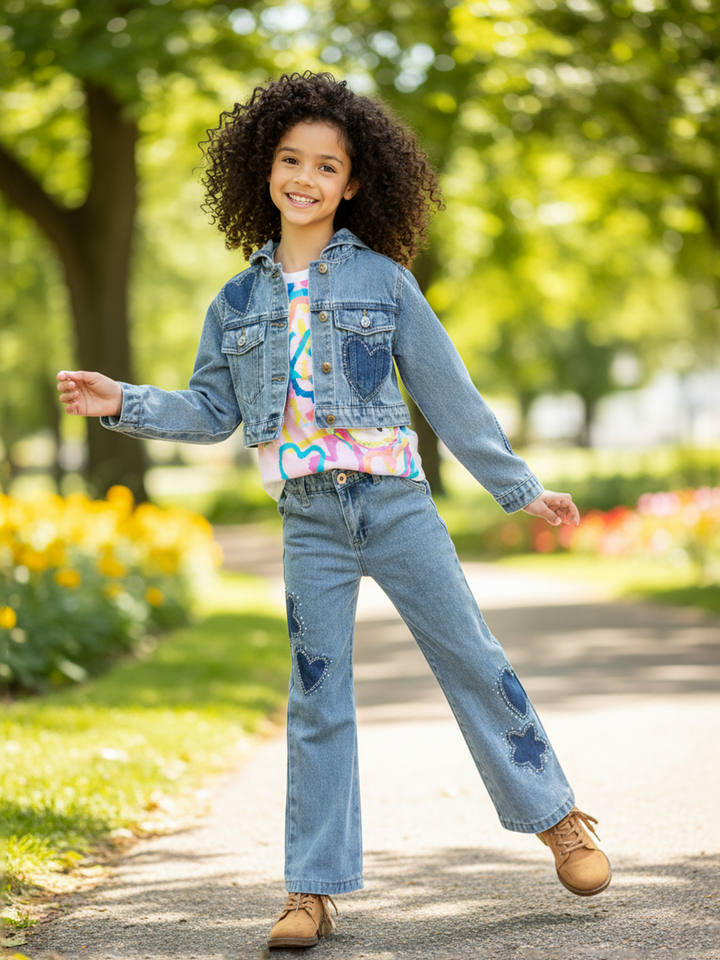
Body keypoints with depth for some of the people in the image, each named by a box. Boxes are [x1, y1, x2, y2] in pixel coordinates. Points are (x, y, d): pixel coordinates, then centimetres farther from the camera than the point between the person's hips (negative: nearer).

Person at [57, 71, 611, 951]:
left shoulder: (381, 279, 2)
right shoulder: (238, 301, 9)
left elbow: (449, 393, 6)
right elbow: (211, 412, 13)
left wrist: (521, 489, 7)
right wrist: (123, 404, -1)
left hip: (396, 503, -2)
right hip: (310, 523, 2)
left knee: (471, 661, 2)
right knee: (316, 699, 3)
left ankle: (558, 818, 19)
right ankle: (313, 891, 7)